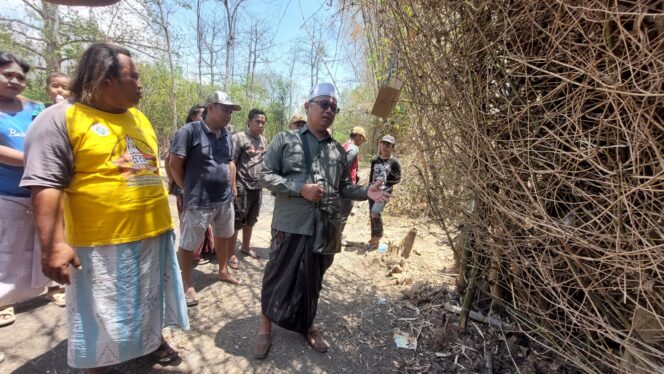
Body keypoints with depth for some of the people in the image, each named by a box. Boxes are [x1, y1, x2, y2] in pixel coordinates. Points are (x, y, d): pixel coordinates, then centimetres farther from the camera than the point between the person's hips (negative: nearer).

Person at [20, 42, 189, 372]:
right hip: (102, 242, -6)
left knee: (151, 300, 23)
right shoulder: (60, 119, -10)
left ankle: (155, 339, 45)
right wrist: (53, 244, -21)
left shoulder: (138, 118, 12)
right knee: (103, 318, 11)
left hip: (153, 233, 6)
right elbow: (46, 184, -16)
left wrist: (164, 218, 19)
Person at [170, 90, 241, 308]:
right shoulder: (190, 131, -14)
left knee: (222, 237, 21)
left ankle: (223, 271, 41)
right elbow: (175, 164, -11)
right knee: (188, 244, 6)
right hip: (199, 201, -6)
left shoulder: (227, 135, 6)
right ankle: (187, 285, 24)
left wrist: (232, 187, 12)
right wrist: (189, 189, -3)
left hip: (225, 199, 7)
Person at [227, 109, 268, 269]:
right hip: (242, 187, -7)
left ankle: (246, 247, 35)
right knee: (236, 222, 1)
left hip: (257, 187, 7)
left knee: (250, 220, 18)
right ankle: (231, 254, 14)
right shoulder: (239, 138, -9)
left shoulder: (263, 140, 11)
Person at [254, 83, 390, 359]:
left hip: (324, 228, 4)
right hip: (290, 225, -3)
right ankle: (265, 325, 37)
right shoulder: (286, 139, -2)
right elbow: (265, 175, -6)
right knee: (278, 276, 12)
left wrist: (366, 192, -5)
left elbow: (343, 187, 13)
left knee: (312, 280, 18)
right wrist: (300, 188, -17)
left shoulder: (337, 150, 9)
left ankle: (307, 325, 41)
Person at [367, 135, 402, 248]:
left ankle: (379, 234, 0)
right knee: (372, 215, 7)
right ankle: (374, 239, 21)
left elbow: (398, 178, -1)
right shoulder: (375, 160, 10)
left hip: (385, 191, -5)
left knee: (375, 212, -22)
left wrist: (385, 183, -12)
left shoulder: (394, 162, -3)